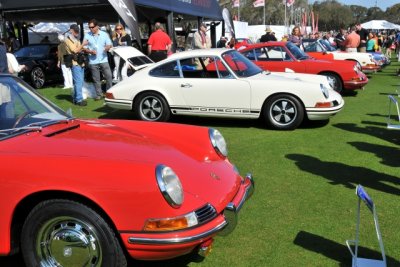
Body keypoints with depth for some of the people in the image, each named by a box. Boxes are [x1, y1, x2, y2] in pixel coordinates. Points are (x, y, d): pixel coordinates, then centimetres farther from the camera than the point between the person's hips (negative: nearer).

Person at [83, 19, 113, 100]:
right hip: (93, 61, 0)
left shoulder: (104, 34, 5)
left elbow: (110, 44, 8)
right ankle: (99, 94, 12)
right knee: (96, 79, 3)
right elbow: (84, 48, 6)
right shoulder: (87, 36, 4)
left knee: (109, 76, -4)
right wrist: (90, 51, -14)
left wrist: (108, 47, -16)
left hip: (104, 60, 0)